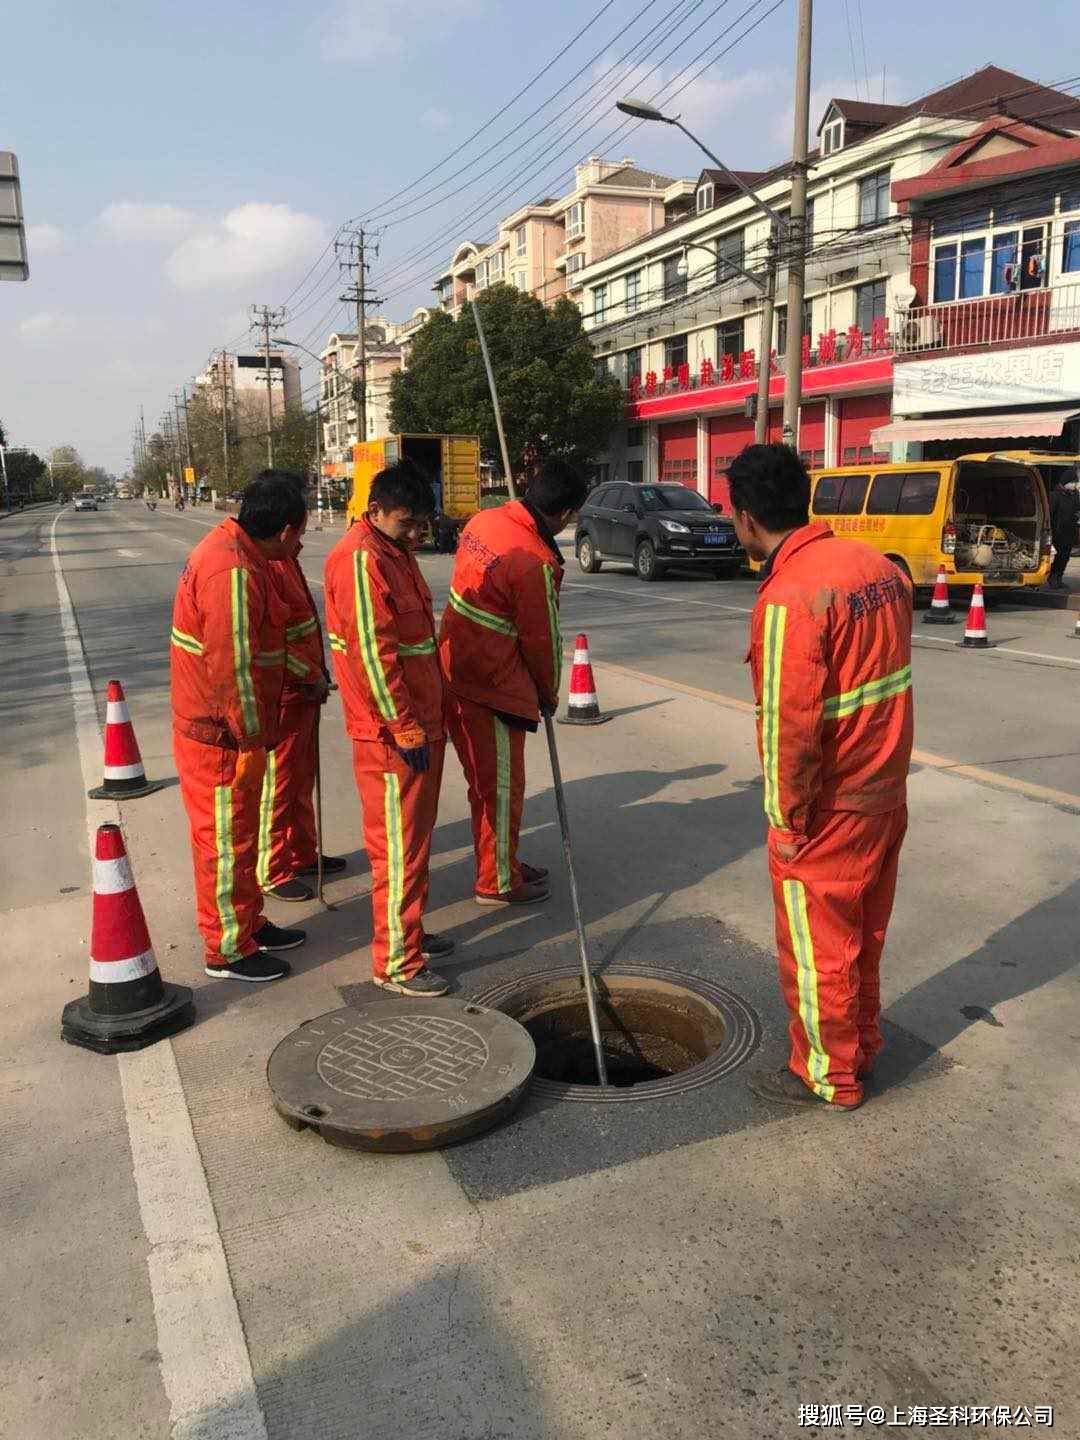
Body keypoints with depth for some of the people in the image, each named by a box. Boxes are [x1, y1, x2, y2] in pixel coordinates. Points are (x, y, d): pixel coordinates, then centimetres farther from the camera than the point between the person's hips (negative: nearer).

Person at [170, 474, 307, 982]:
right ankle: (228, 950, 20)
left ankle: (249, 923, 39)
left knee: (240, 834, 22)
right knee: (226, 842, 5)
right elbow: (230, 667, -28)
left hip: (228, 728, 10)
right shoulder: (234, 572, -26)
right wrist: (251, 732, -17)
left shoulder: (229, 546, 7)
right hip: (221, 735, -10)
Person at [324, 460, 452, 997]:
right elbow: (371, 653, -23)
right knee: (399, 846, -2)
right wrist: (406, 729, -20)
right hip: (391, 735, -10)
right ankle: (394, 962, 10)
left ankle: (408, 931, 33)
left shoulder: (395, 552, 14)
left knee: (415, 835, 19)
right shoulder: (360, 559, -18)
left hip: (421, 725, 10)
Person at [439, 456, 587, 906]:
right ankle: (498, 882, 19)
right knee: (501, 785, 5)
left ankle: (502, 863, 35)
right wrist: (549, 693, 6)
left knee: (489, 779, 20)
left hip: (456, 668, 9)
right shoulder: (534, 563, -23)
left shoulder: (483, 521, 1)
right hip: (490, 684, -9)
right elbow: (542, 638, -12)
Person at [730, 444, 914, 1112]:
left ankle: (828, 1076, 27)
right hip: (886, 791, 8)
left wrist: (786, 819, -14)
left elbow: (791, 725, -25)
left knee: (816, 946, 11)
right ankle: (862, 1045, 42)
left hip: (828, 809, -8)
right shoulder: (875, 563, 1)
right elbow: (889, 671, 9)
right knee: (865, 932, 24)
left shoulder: (789, 598, -25)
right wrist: (880, 762, 17)